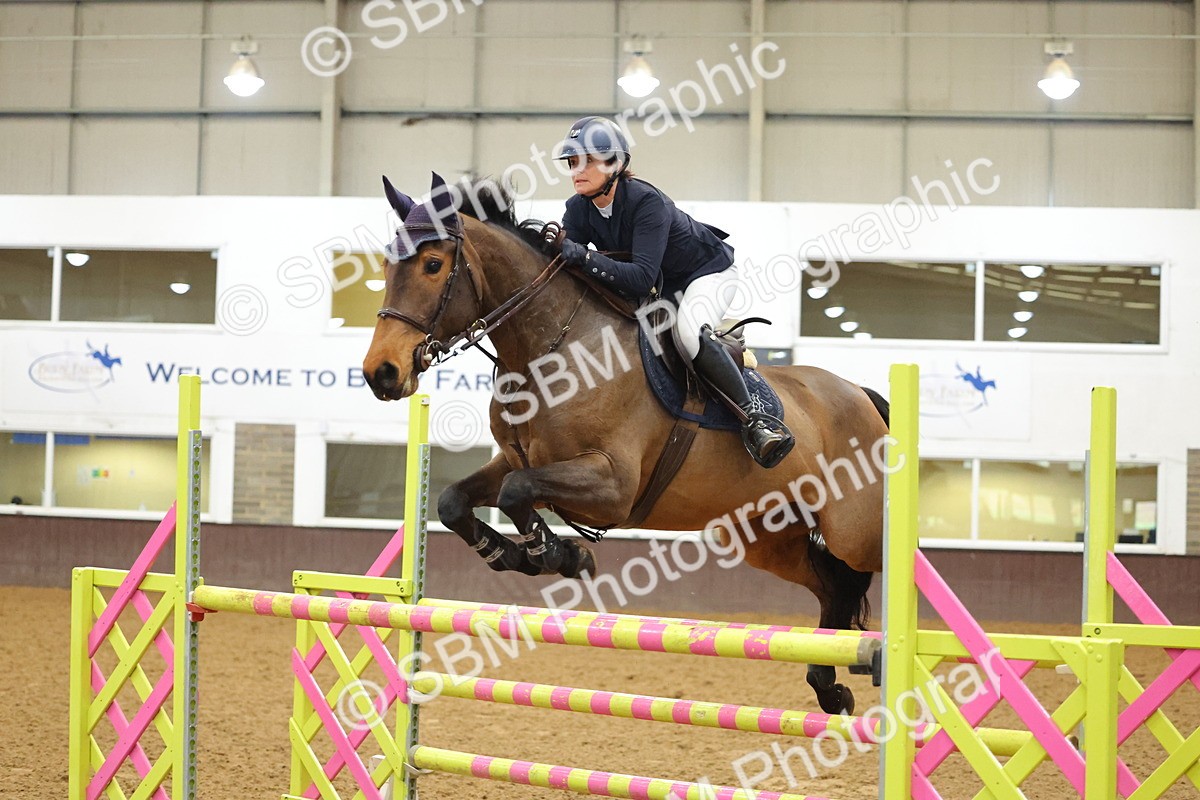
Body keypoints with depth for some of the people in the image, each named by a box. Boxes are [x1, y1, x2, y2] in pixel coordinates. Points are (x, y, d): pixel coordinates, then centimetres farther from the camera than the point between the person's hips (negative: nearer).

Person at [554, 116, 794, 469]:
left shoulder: (646, 201, -33)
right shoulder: (578, 209, -12)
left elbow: (642, 279, -42)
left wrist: (585, 257, -52)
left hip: (709, 271, -8)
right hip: (660, 288, 8)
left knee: (688, 330, -36)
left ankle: (753, 419, -27)